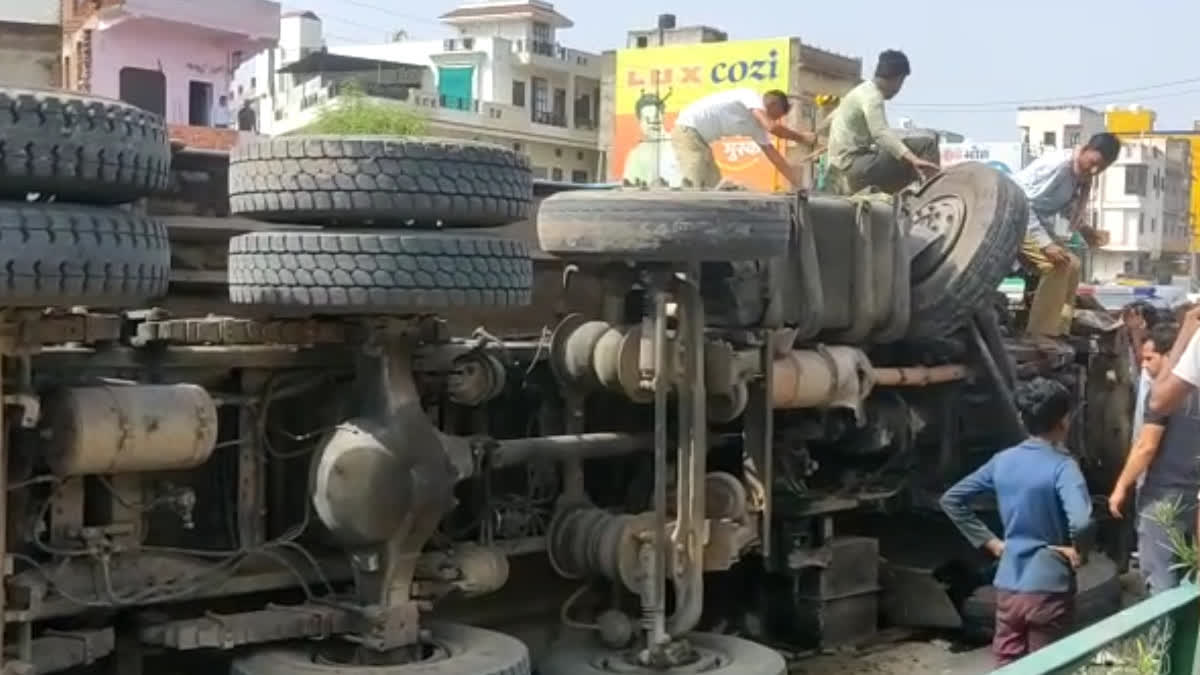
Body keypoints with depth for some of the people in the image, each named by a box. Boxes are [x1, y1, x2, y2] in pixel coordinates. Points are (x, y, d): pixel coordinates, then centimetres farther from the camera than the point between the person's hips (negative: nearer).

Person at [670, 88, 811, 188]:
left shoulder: (755, 125, 14)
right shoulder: (752, 97, -12)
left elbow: (773, 155, 18)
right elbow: (771, 127, -27)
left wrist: (797, 183, 16)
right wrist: (801, 137, -12)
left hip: (699, 138, 10)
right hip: (687, 131, -10)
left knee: (713, 186, 10)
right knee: (695, 187, -18)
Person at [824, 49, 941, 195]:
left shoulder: (860, 91, 20)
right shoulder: (871, 96, -11)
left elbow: (831, 119, 36)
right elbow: (881, 133, -29)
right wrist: (913, 159, -42)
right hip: (854, 167, -10)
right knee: (928, 143, -18)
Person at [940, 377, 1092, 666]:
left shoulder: (1002, 460, 3)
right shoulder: (1062, 466, -15)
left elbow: (951, 500, 8)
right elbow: (1081, 521, -32)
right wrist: (1077, 551, -12)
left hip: (1007, 586, 5)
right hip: (1048, 588, -5)